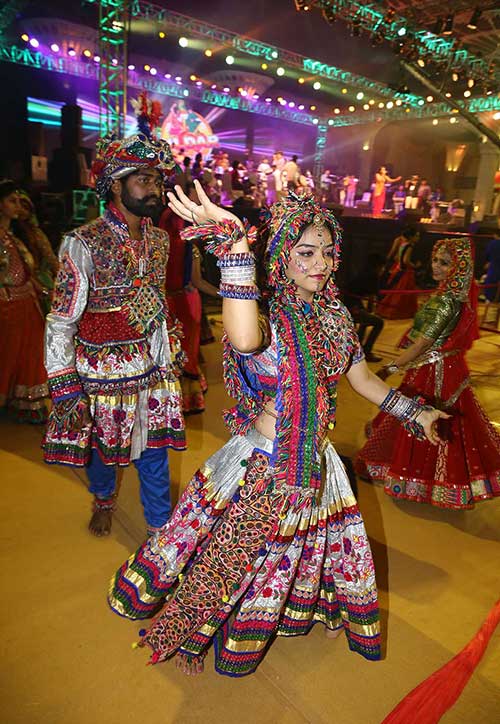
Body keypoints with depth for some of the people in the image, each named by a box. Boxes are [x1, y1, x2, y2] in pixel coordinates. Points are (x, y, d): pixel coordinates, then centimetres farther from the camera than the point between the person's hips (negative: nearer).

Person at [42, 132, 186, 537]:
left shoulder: (159, 239, 3)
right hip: (102, 372, -4)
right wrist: (66, 390, -17)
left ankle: (161, 529, 32)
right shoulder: (83, 243, -16)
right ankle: (104, 500, 51)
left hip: (154, 368, 4)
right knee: (101, 446, 18)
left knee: (155, 451, 11)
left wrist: (174, 353, 16)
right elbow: (60, 323, -15)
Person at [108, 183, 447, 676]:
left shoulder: (335, 315, -1)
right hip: (260, 465, -5)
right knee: (227, 560, 13)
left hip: (316, 464, 6)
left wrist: (416, 413, 13)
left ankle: (320, 612, 60)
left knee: (315, 546, 27)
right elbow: (245, 340, -47)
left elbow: (362, 378, 11)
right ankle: (192, 638, 43)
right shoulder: (265, 315, -21)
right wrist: (234, 245, -50)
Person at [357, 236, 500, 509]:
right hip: (446, 366, 9)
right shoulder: (456, 293, 3)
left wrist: (391, 368, -24)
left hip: (435, 371, -9)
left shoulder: (446, 300, -25)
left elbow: (422, 344, -27)